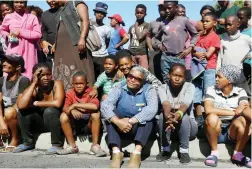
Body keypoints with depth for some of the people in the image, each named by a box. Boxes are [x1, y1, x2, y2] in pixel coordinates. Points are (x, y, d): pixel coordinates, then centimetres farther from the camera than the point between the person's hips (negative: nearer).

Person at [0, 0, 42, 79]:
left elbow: (38, 35, -5)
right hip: (14, 50, 1)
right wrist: (8, 35, 3)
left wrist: (21, 32, -10)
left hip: (28, 51, -1)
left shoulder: (32, 17, 3)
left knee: (28, 74, 0)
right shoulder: (8, 17, 9)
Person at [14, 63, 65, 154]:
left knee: (50, 111, -32)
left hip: (58, 121, -4)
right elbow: (21, 105, -28)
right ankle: (28, 143, 5)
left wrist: (36, 103, -21)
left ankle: (57, 145, -16)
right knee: (22, 111, -14)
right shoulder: (35, 89, -9)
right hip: (42, 122, 4)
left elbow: (57, 103, -36)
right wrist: (34, 83, -24)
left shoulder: (57, 84, -17)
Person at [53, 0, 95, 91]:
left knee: (79, 72, -13)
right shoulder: (62, 10, 27)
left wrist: (82, 38, -24)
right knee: (63, 73, 3)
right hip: (62, 46, 9)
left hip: (76, 44, -8)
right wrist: (56, 44, 22)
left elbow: (85, 21, -11)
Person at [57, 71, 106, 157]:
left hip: (89, 122, -2)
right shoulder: (70, 93, -4)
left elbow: (95, 106, -32)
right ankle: (72, 146, -13)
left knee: (96, 113, -30)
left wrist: (75, 105, -29)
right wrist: (72, 110, -41)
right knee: (63, 116, -22)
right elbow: (65, 108, -17)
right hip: (75, 122, 3)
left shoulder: (91, 92, -12)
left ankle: (95, 145, -22)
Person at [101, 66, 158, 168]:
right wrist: (118, 122, -37)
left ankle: (137, 153, -37)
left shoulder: (148, 90, -7)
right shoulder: (119, 89, -3)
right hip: (120, 129, 2)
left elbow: (152, 109, -27)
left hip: (141, 129, -1)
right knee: (111, 116, -23)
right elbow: (104, 105, -20)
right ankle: (116, 152, -32)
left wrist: (130, 121, -34)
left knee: (148, 116, -28)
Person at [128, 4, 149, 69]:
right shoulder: (131, 27, 16)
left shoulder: (147, 25, 0)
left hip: (142, 53, -5)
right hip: (132, 54, 5)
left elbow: (140, 36, -14)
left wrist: (136, 25, -2)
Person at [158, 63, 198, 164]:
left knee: (184, 115, -32)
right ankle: (165, 149, -17)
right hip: (167, 127, 1)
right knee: (163, 115, -29)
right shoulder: (162, 88, -9)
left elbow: (185, 104, -32)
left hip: (188, 127, -1)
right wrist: (168, 116, -54)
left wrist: (177, 115, -54)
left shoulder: (189, 87, -12)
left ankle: (184, 150, -20)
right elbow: (165, 104, -30)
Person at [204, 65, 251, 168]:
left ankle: (237, 154, -7)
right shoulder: (212, 90, -5)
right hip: (215, 130, -1)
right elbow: (208, 109, -22)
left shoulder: (240, 92, -2)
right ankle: (214, 153, -13)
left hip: (233, 132, 1)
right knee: (212, 117, -31)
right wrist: (233, 112, -20)